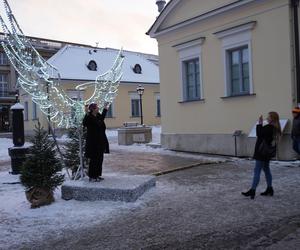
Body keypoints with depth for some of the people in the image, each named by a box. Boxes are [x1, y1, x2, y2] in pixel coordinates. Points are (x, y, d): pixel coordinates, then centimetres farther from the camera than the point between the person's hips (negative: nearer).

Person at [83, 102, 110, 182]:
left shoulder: (98, 116, 10)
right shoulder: (89, 117, -15)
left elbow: (102, 118, 34)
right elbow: (84, 124, -35)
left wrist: (105, 109, 41)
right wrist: (87, 114, -45)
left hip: (100, 142, 9)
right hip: (93, 142, -9)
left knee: (100, 159, 14)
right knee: (94, 159, -3)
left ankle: (97, 175, 25)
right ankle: (92, 176, 7)